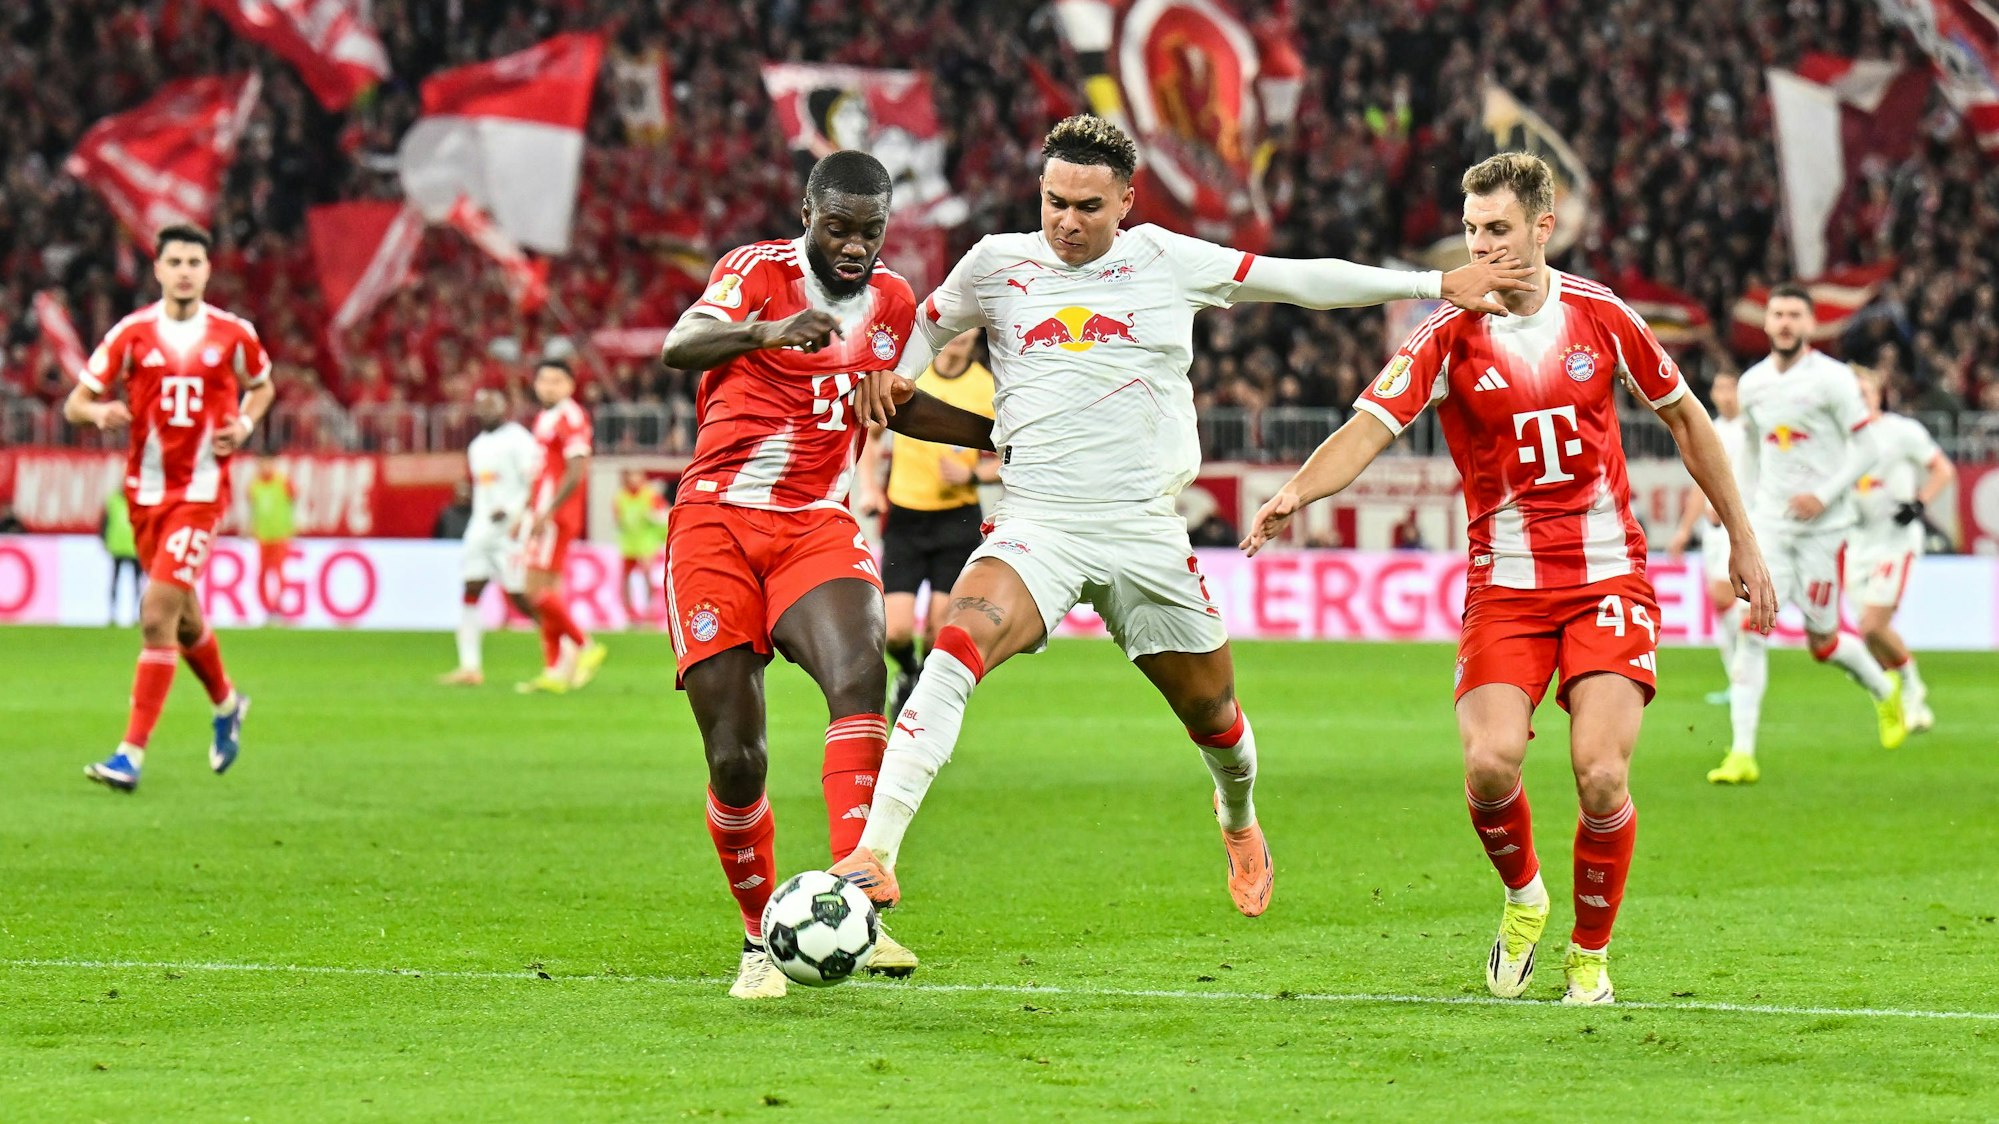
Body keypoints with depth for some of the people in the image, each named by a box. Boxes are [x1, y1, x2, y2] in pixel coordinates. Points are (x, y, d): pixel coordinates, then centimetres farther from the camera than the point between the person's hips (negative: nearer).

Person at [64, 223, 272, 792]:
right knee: (182, 617, 16)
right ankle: (226, 704, 46)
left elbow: (262, 386, 17)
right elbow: (75, 403, 1)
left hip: (201, 492, -3)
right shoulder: (132, 333, -3)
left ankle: (132, 754, -14)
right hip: (146, 490, 3)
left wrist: (244, 424, -4)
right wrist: (101, 411, -22)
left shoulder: (234, 334, -3)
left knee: (157, 614, -15)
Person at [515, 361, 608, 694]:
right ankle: (554, 671, 9)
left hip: (555, 517, -10)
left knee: (539, 591, -14)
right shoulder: (545, 417, 18)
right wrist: (525, 514, 24)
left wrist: (546, 513, -22)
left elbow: (576, 472, -19)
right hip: (541, 514, 10)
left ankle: (585, 647, -3)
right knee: (542, 593, 7)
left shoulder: (570, 418, -11)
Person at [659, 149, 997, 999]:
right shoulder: (760, 270, -6)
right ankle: (761, 940, 15)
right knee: (735, 759, -7)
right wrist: (767, 331, -46)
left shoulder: (892, 301, 10)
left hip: (817, 529, 3)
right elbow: (680, 346, -26)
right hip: (718, 521, -3)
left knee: (859, 675, -27)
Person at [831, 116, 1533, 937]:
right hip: (1035, 524, -1)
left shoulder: (1165, 261, 3)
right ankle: (875, 853, -36)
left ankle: (1239, 821, 49)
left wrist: (1439, 285, 10)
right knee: (961, 641, -29)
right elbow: (926, 327, 25)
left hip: (1145, 531, 1)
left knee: (1210, 708, 12)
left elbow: (1300, 281, 9)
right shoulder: (995, 265, 5)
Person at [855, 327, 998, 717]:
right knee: (896, 629, -6)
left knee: (941, 627, -4)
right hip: (904, 514, 0)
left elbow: (1002, 462, 6)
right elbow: (869, 433, 14)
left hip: (958, 520, 0)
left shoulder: (989, 389, -2)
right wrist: (869, 486, 2)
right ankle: (907, 674, 28)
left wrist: (971, 474, -13)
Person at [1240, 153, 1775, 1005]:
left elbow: (1685, 417, 14)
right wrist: (1297, 491, -37)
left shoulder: (1600, 315, 0)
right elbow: (1369, 427, -17)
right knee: (1490, 761, -20)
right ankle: (1523, 897, 13)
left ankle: (1589, 957, 9)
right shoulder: (1449, 335, -5)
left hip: (1608, 577, 0)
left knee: (1600, 773, -15)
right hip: (1504, 583, 0)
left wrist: (1742, 541, 16)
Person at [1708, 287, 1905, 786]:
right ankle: (1742, 754, -14)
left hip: (1823, 526, -4)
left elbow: (1866, 449, -7)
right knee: (1750, 630, -12)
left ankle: (1885, 692, 37)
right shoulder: (1752, 383, 7)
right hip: (1769, 525, 4)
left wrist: (1824, 496, -17)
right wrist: (1747, 512, 16)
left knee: (1822, 642, 4)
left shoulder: (1833, 379, -8)